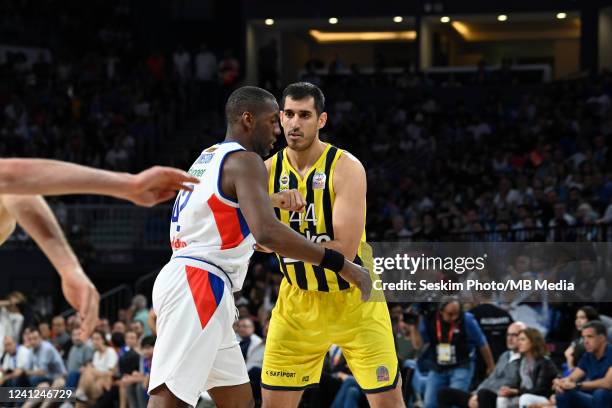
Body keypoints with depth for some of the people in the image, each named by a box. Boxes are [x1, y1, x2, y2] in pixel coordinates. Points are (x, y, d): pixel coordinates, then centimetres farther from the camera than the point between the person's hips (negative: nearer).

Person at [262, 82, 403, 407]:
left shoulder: (345, 167, -19)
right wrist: (274, 203, -30)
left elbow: (345, 249, -26)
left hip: (354, 298, -3)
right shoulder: (269, 170, -4)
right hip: (299, 298, 4)